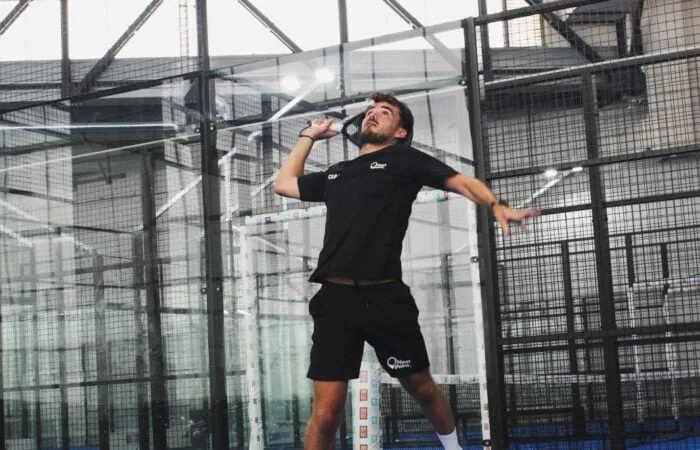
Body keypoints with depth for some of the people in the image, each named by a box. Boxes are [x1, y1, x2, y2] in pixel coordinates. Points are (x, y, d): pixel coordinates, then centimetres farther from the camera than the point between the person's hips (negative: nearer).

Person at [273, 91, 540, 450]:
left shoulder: (405, 161, 11)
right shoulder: (335, 173, 23)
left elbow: (461, 182, -2)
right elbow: (284, 184, 38)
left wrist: (497, 206, -20)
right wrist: (309, 136, 38)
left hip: (385, 297, -2)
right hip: (335, 300, 2)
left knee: (422, 389, 13)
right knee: (325, 413, -5)